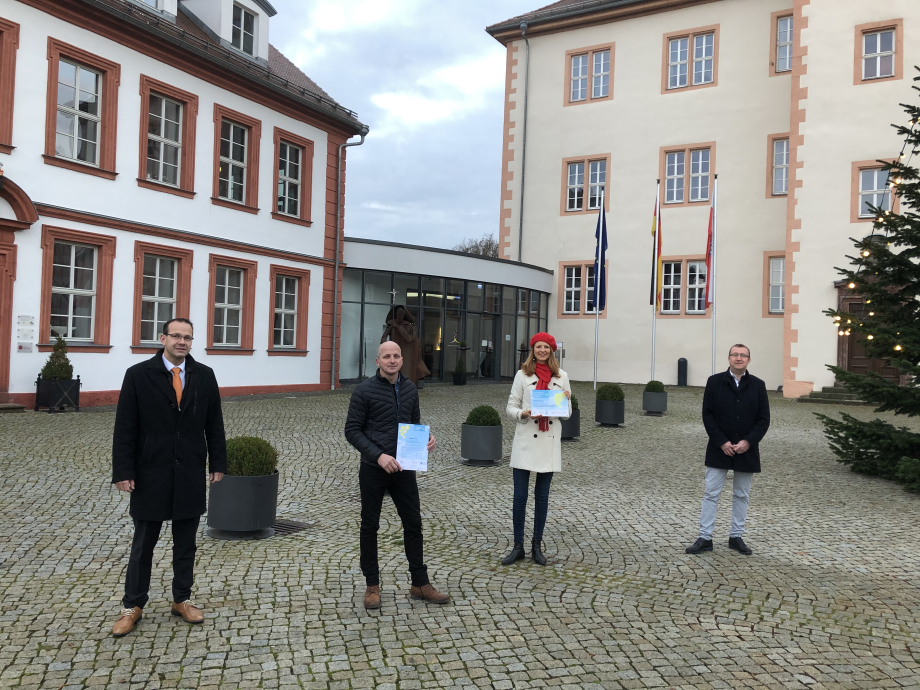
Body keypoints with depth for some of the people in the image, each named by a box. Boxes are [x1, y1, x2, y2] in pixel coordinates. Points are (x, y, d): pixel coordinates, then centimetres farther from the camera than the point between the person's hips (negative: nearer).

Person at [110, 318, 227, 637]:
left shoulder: (204, 376, 2)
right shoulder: (138, 375, -5)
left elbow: (214, 424, 6)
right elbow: (125, 428, -6)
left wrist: (218, 463, 4)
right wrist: (123, 472, -10)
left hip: (191, 475, 2)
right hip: (150, 474, -2)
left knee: (186, 542, 12)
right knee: (143, 544, 9)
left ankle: (182, 599, 27)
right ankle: (132, 605, 23)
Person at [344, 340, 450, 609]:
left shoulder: (410, 389, 7)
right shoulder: (364, 391, -9)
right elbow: (352, 430, -10)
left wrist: (425, 438, -4)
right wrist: (378, 455, -21)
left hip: (403, 467, 5)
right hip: (373, 469, -4)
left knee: (413, 524, 9)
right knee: (370, 526, 8)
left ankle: (420, 584, 21)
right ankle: (372, 586, 22)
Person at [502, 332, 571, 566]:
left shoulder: (561, 377, 6)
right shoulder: (522, 375, 2)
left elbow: (568, 413, 9)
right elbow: (511, 407, 2)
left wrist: (564, 402, -13)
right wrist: (523, 413, -18)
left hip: (549, 441, 2)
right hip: (525, 440, -1)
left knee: (542, 496, 9)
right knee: (519, 496, -1)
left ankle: (537, 545, 21)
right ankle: (518, 547, 11)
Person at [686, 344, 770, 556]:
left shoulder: (758, 385, 2)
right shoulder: (715, 382, -2)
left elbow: (764, 419, 0)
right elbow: (707, 415, -4)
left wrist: (748, 442, -12)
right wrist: (722, 442, -13)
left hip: (746, 450, 2)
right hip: (719, 449, -2)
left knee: (742, 496, 11)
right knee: (711, 494, 1)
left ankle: (736, 537, 23)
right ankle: (705, 538, 7)